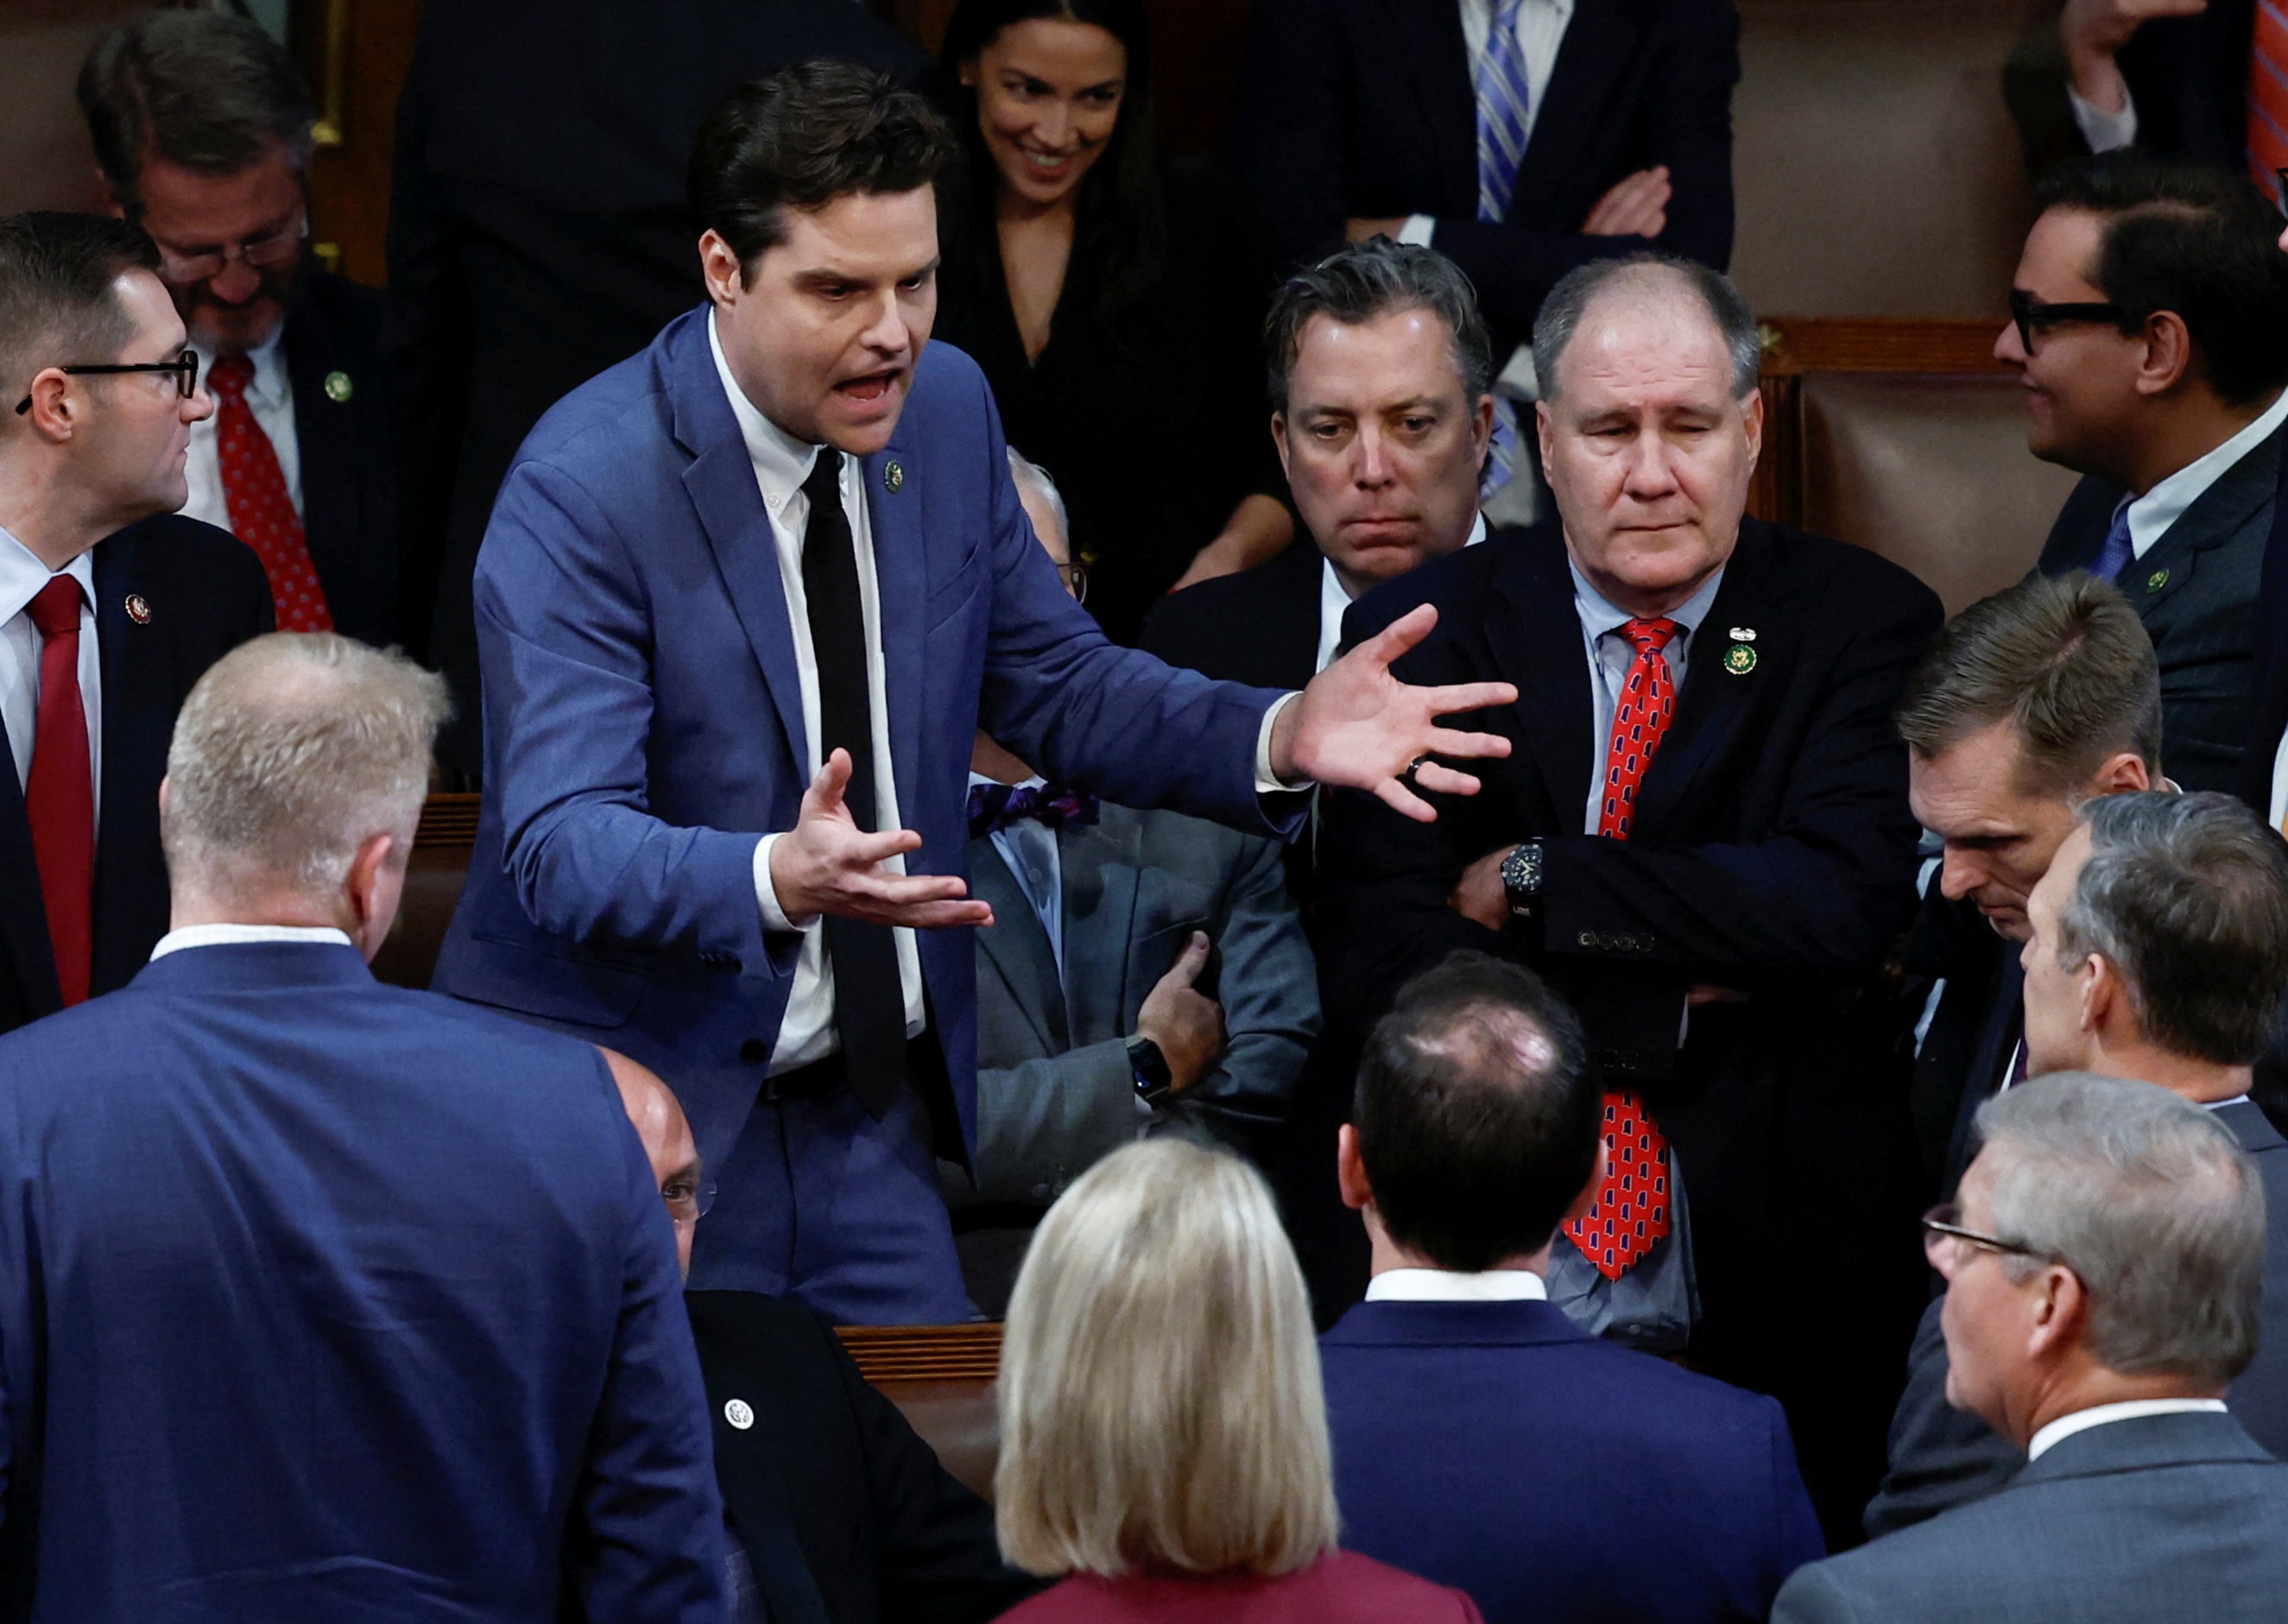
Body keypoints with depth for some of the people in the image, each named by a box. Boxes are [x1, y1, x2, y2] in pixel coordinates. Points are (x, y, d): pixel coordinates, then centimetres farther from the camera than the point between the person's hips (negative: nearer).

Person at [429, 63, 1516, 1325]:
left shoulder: (946, 410, 3)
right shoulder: (585, 488, -17)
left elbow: (1057, 686, 12)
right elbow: (563, 841, -24)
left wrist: (1280, 736, -6)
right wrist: (776, 879, -43)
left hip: (869, 1114, 6)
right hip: (646, 1112, -6)